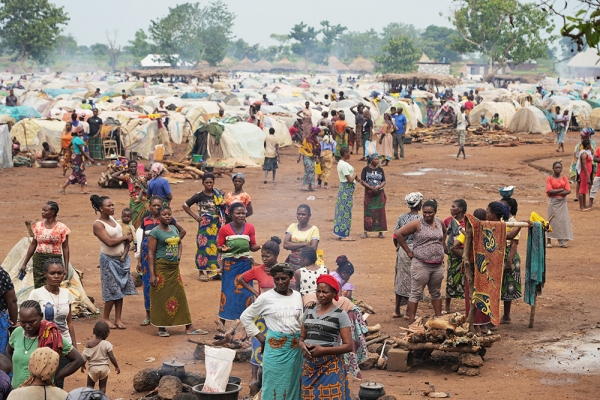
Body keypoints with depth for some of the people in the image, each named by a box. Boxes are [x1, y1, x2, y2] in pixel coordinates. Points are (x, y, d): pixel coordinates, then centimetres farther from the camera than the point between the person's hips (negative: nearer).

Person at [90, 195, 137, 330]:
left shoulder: (112, 219, 8)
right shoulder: (98, 224, -15)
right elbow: (110, 242, -23)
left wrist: (128, 241, -5)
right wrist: (126, 237, -12)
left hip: (122, 259, 7)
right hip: (109, 260, -7)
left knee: (121, 289, 7)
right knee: (112, 290, -3)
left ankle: (118, 319, 13)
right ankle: (105, 318, 13)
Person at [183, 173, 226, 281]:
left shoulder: (219, 194, 6)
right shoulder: (199, 196, -3)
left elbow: (223, 208, 15)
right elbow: (185, 205, 0)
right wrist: (195, 216, -4)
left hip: (217, 225, 3)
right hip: (205, 225, -3)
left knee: (216, 246, 4)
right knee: (203, 247, -4)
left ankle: (215, 270, 15)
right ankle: (202, 272, 2)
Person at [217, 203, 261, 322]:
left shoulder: (250, 228, 0)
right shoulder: (224, 229, -6)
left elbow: (252, 246, 5)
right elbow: (219, 246, -1)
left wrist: (259, 247, -17)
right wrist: (223, 249, -23)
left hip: (245, 263, 2)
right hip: (230, 265, -2)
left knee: (245, 292, 4)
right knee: (228, 291, 0)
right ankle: (223, 321, 9)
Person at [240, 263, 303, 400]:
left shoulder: (297, 296, 5)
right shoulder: (266, 297, -7)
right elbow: (245, 317, 0)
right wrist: (260, 336, -3)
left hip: (295, 348, 4)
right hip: (275, 348, -4)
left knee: (292, 384, 10)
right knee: (275, 385, 1)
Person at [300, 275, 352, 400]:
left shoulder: (340, 314, -6)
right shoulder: (309, 311, 9)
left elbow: (349, 346, -9)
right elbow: (302, 337, 17)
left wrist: (324, 350, -19)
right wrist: (302, 345, -6)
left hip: (330, 366, -4)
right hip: (309, 366, 4)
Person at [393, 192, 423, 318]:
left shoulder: (402, 218, 2)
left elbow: (395, 236, 5)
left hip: (402, 250, 5)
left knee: (401, 280, 15)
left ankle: (397, 311, 22)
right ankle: (409, 312, 9)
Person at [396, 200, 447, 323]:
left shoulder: (440, 223, 8)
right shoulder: (417, 224, -10)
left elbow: (444, 232, 31)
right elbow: (398, 234, -12)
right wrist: (408, 251, -10)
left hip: (438, 265, 6)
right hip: (421, 265, -6)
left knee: (436, 292, 16)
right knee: (416, 293, -1)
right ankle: (411, 321, 2)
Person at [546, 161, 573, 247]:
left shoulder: (564, 178, 5)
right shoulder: (549, 178, -3)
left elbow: (568, 191, -5)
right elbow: (550, 191, -14)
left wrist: (556, 192, -13)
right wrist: (561, 189, -12)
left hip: (562, 202, 3)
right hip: (553, 202, -3)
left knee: (563, 220, 0)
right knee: (552, 220, -1)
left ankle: (562, 241, 5)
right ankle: (549, 241, 5)